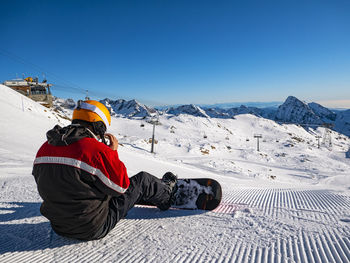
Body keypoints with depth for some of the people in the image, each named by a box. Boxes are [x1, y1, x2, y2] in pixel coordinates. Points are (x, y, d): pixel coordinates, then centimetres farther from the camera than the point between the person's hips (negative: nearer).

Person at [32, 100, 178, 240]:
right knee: (142, 180, 7)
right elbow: (121, 186, -15)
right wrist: (113, 151, -7)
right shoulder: (96, 150, -27)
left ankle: (159, 191, 44)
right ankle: (166, 195, 37)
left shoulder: (43, 149, -3)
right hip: (95, 228, -7)